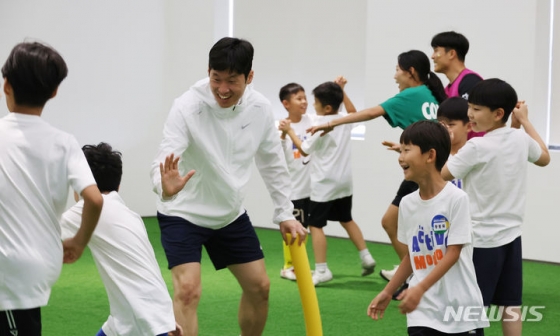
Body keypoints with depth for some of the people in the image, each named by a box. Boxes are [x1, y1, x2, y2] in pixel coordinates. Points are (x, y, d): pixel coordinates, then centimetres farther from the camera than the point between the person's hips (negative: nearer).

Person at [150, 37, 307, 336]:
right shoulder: (187, 107, -26)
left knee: (259, 286, 10)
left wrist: (285, 214, 4)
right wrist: (166, 188, -59)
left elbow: (272, 163, 4)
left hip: (231, 213, 6)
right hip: (184, 213, -5)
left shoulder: (260, 108, -11)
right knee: (188, 290, -21)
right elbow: (164, 162, -36)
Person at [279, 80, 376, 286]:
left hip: (324, 184, -8)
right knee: (346, 219, 22)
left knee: (315, 224, -3)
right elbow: (353, 112, 28)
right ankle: (366, 257, 21)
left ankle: (321, 270, -7)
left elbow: (304, 150, -9)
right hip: (344, 182, 8)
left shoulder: (320, 125, -16)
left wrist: (289, 131, -1)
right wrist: (341, 92, 22)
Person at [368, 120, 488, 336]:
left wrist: (419, 289, -22)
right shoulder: (407, 203, 5)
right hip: (423, 311, 4)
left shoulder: (456, 198, -13)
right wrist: (387, 292, 15)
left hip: (461, 310, -4)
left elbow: (453, 253, -15)